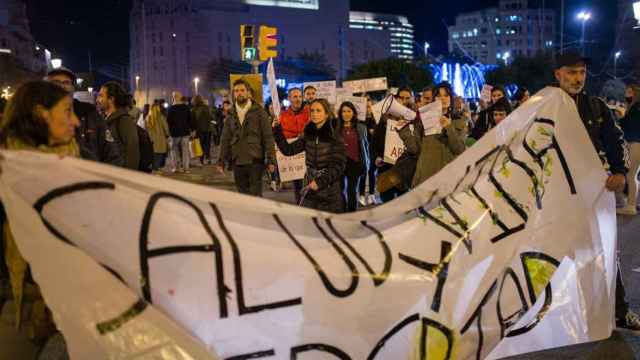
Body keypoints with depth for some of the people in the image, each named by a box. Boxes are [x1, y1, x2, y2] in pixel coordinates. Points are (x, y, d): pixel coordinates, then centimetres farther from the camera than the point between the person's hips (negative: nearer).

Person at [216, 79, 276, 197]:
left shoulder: (259, 111, 0)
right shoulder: (231, 114, 12)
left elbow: (268, 137, -4)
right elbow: (225, 139, 14)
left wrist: (271, 160, -10)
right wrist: (221, 161, 9)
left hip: (255, 161, -4)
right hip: (237, 162, 4)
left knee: (255, 195, -6)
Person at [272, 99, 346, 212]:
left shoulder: (335, 136, -8)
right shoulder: (308, 135, 7)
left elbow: (338, 165, -12)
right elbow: (288, 150, 3)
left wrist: (320, 182, -21)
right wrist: (277, 131, -6)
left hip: (330, 190, -4)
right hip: (310, 190, 4)